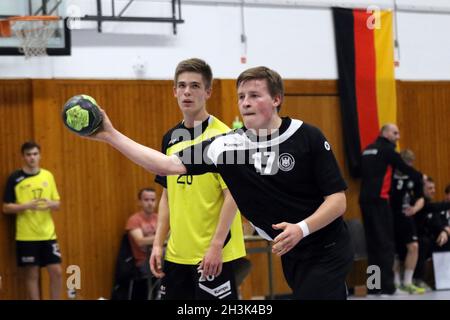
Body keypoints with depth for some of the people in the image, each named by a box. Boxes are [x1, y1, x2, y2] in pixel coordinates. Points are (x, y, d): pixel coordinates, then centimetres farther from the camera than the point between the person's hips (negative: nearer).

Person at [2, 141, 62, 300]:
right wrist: (27, 205, -19)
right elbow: (6, 207, -5)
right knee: (32, 274, 2)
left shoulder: (48, 175, 7)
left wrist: (50, 203, -11)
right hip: (26, 236, -3)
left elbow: (57, 204, 12)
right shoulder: (15, 178, -5)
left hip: (48, 234, 4)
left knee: (56, 272, 2)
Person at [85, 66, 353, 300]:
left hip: (327, 253, -5)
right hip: (292, 258, 5)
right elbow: (169, 165, -5)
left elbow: (337, 199, -10)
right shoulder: (228, 145, -3)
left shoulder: (308, 137, -12)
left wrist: (301, 228, -25)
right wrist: (110, 135, -10)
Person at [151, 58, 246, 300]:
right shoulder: (171, 138, 11)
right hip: (176, 254, 7)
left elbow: (232, 195, -14)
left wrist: (216, 245, -19)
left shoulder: (222, 136, -10)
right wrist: (158, 243, 10)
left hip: (213, 254, -7)